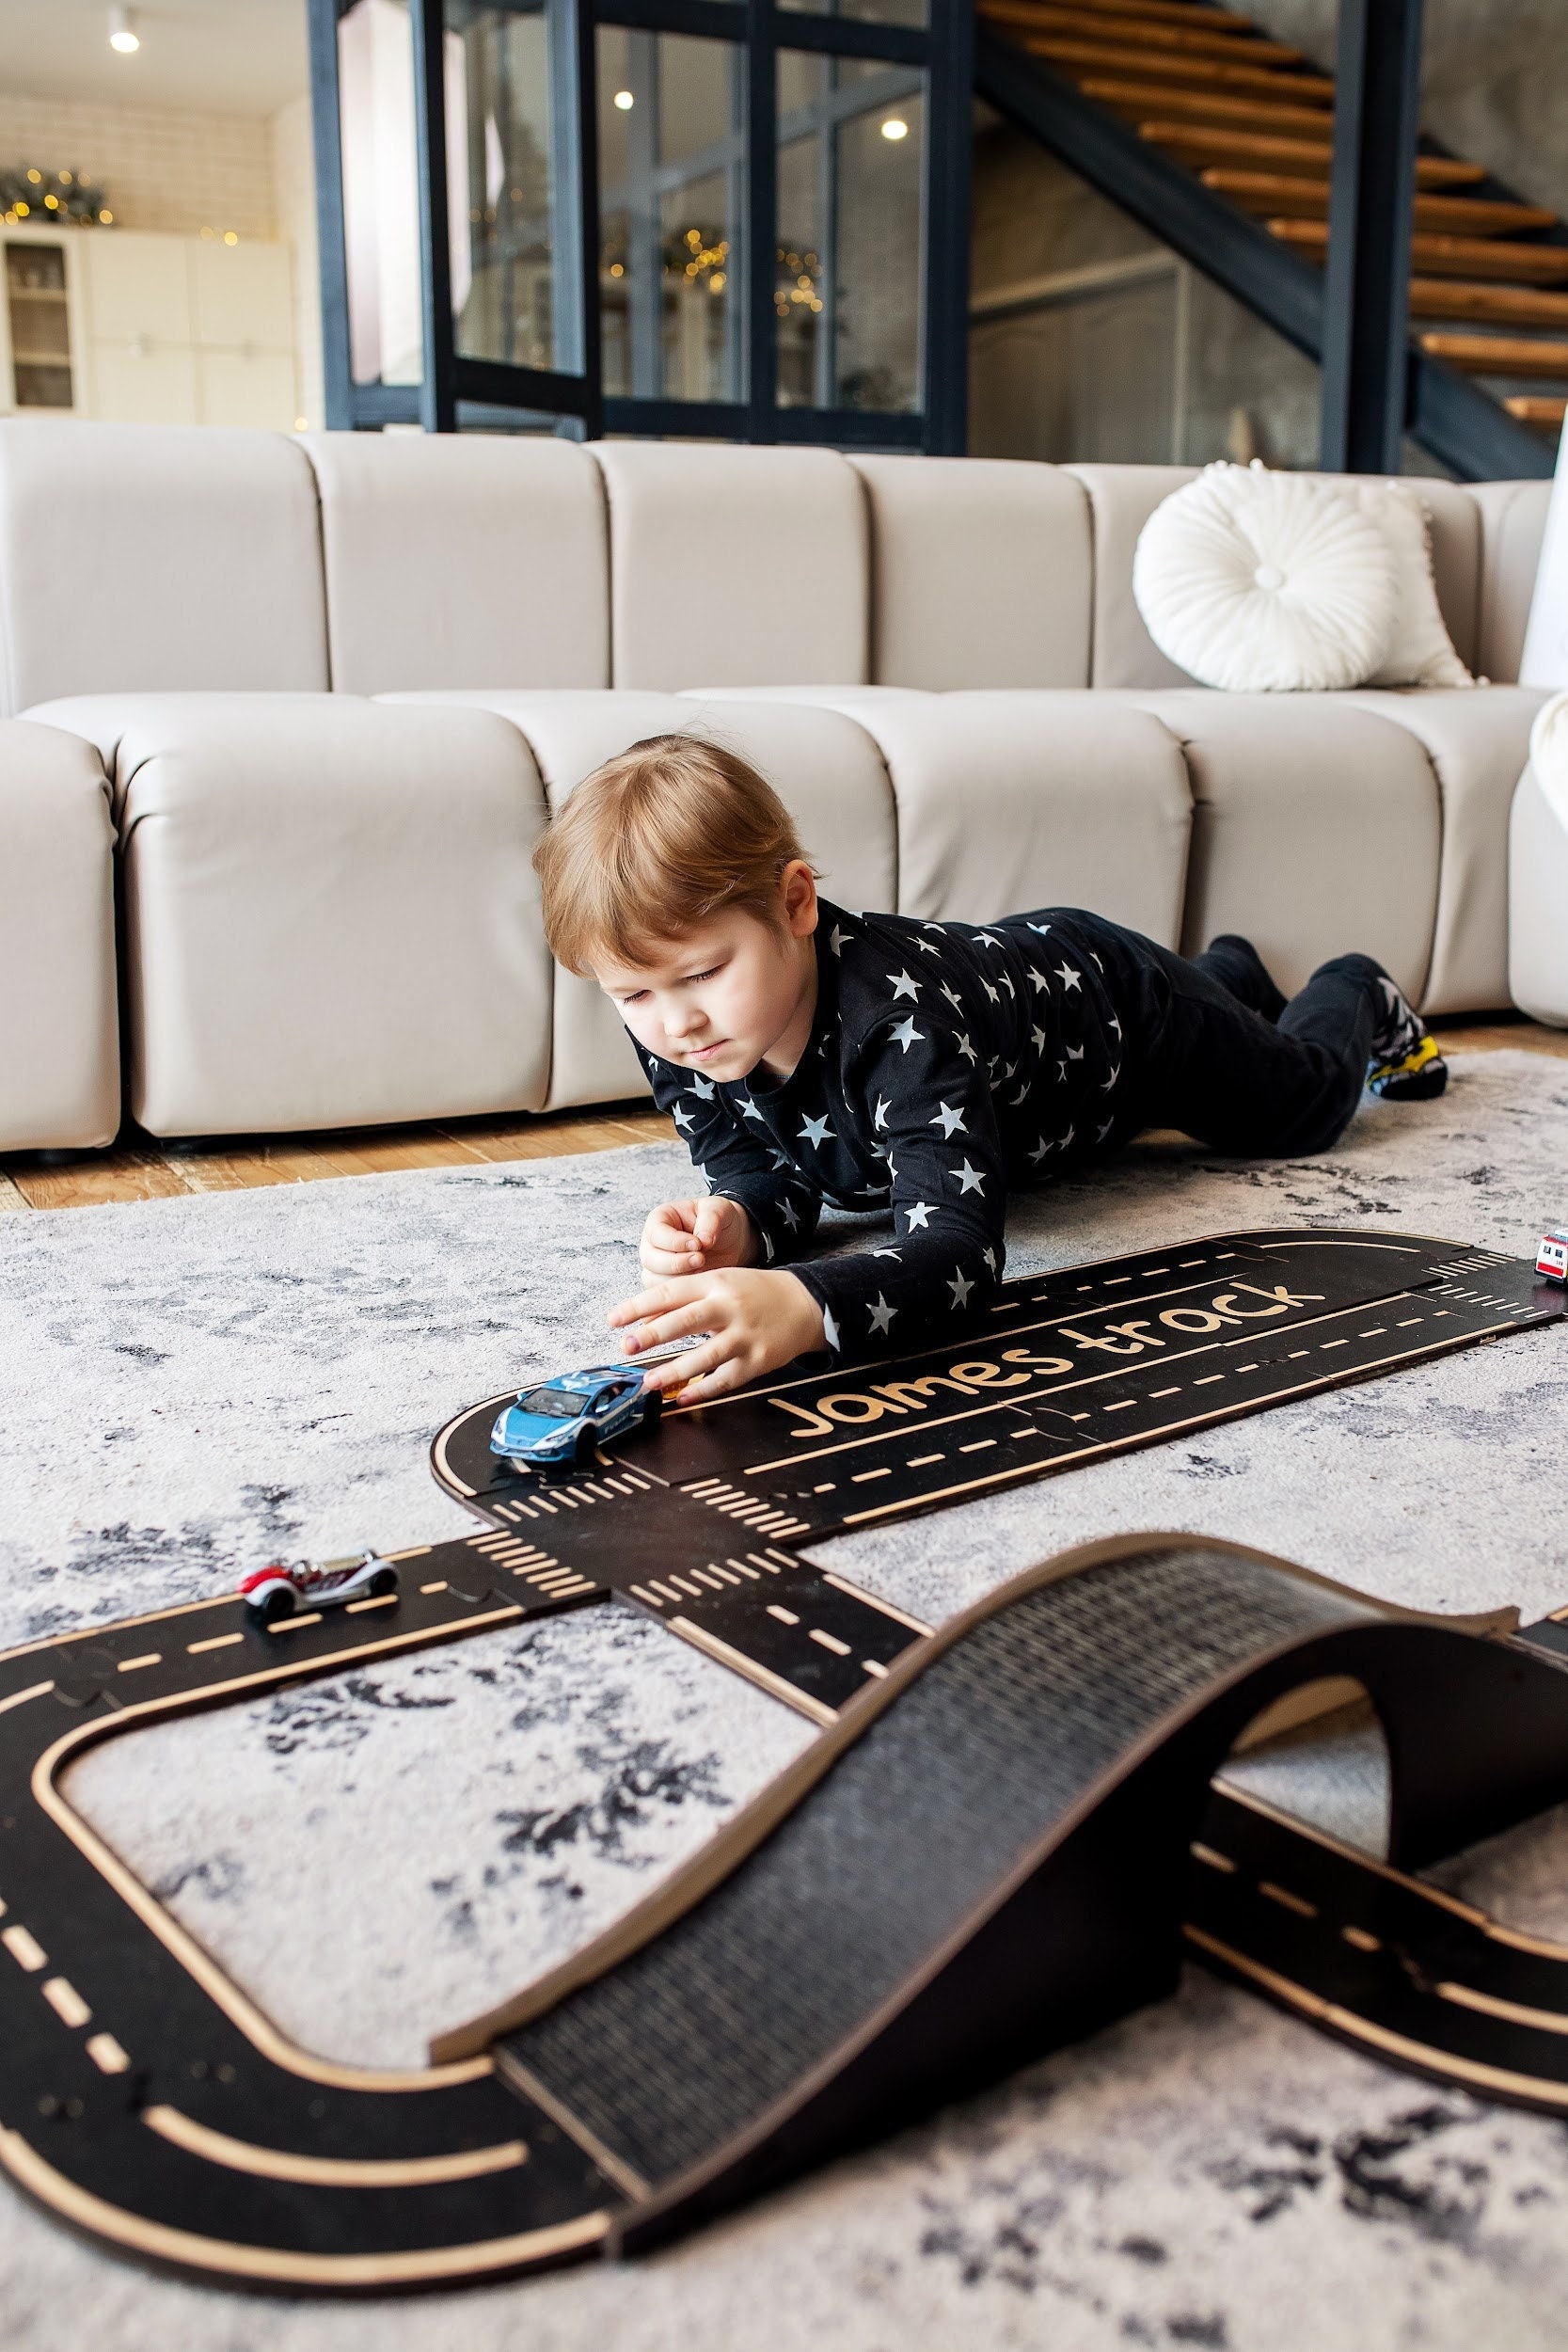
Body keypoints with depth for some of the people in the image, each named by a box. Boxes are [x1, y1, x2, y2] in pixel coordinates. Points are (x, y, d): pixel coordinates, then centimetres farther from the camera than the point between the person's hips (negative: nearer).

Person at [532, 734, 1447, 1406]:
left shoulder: (897, 1017, -52)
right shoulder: (673, 1026, -32)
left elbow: (959, 1248, -60)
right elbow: (763, 1169, -21)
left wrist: (803, 1308, -80)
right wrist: (733, 1224, -47)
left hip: (1114, 995, -6)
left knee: (1301, 1097, 23)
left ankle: (1358, 999, 56)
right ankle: (1235, 974, 69)